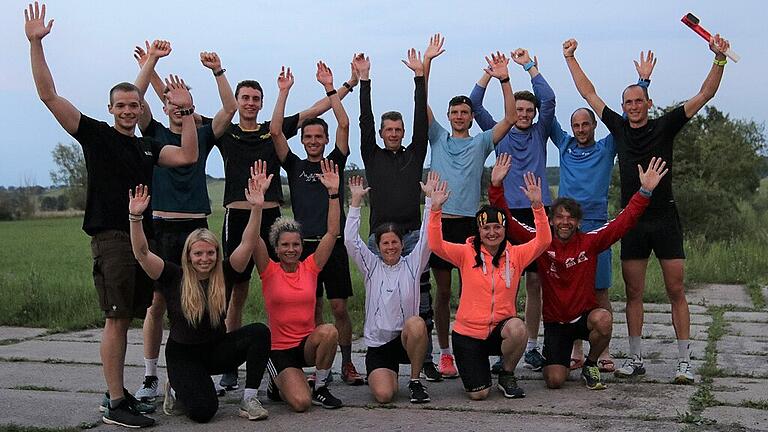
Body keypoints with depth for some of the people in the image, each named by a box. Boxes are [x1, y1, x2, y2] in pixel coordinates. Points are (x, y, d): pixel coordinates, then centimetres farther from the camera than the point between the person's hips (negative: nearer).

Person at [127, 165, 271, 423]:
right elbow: (142, 254, -22)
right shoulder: (174, 277, -10)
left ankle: (249, 399, -14)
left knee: (259, 332, -25)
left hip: (217, 349, 3)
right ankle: (177, 390, 11)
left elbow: (247, 244, -16)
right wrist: (135, 217, -37)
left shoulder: (224, 275, -5)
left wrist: (256, 208, -29)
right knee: (202, 411, -26)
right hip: (183, 353, -3)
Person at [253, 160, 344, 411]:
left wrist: (333, 192, -13)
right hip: (279, 349, -3)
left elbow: (332, 232, -4)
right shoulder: (269, 271, -3)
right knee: (300, 403, -25)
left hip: (308, 343, 3)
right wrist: (258, 197, -27)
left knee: (329, 332, -33)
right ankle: (280, 386, 13)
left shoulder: (310, 267, 3)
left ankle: (320, 389, -8)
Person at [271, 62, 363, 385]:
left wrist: (329, 88, -3)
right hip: (305, 244, 1)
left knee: (339, 307, 0)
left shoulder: (335, 162, 9)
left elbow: (344, 125, -1)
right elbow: (275, 131, 0)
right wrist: (284, 91, 0)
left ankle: (347, 364, 10)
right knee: (312, 309, 5)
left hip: (334, 243, 0)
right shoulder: (294, 166, 10)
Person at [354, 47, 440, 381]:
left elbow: (421, 120, 6)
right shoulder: (372, 156, 12)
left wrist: (420, 77, 1)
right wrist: (364, 80, -2)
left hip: (412, 234, 0)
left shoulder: (414, 154, 14)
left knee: (420, 298, -1)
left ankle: (426, 360, 2)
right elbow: (364, 121, 4)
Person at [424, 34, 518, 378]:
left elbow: (510, 118, 0)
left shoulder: (481, 143, 12)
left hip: (470, 223, 0)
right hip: (440, 221, 0)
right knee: (443, 291, 4)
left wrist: (504, 80, -11)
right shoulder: (438, 138, 13)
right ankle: (444, 352, 12)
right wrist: (427, 61, -4)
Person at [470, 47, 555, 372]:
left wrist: (529, 65, 0)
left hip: (538, 213, 1)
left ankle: (531, 346, 11)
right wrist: (490, 72, -5)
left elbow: (549, 100, 0)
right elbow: (475, 105, 2)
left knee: (535, 282, 3)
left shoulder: (539, 134, 12)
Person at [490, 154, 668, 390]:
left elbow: (624, 220, -12)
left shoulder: (590, 241, -7)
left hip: (585, 315, 0)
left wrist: (645, 191, -24)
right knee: (555, 380, -16)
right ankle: (556, 359, 25)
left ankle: (590, 366, -4)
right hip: (555, 322, 0)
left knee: (603, 318, -37)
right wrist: (496, 186, -24)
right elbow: (508, 223, -13)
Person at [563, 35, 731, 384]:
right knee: (633, 294, 5)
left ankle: (684, 362, 1)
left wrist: (719, 59, -12)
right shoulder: (619, 129, 9)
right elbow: (589, 94, 15)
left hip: (665, 218, -2)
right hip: (632, 221, 3)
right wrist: (570, 58, 17)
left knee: (676, 292, -2)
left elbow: (705, 95, -2)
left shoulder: (665, 126, 2)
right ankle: (636, 359, 14)